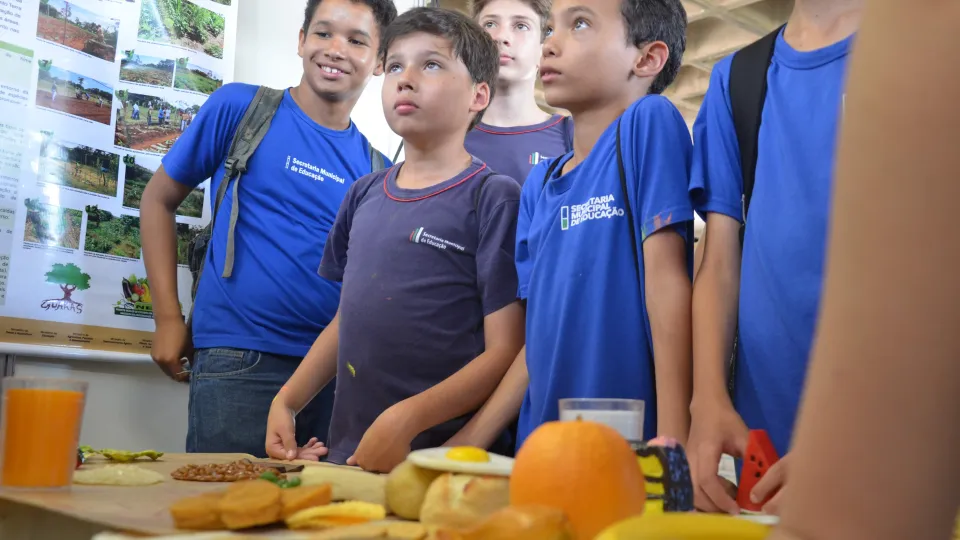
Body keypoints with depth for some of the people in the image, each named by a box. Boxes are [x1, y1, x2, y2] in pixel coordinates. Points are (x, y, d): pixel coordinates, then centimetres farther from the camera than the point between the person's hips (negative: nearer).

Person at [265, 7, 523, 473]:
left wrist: (405, 420, -21)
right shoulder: (365, 195, 10)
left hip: (442, 456, -5)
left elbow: (505, 353, -13)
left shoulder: (494, 198, -9)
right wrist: (286, 401, 8)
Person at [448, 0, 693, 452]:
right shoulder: (538, 184, 8)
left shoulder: (648, 120, -9)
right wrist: (468, 443, 5)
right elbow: (540, 333, 9)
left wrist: (672, 438, -20)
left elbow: (666, 279, -16)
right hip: (544, 444, 6)